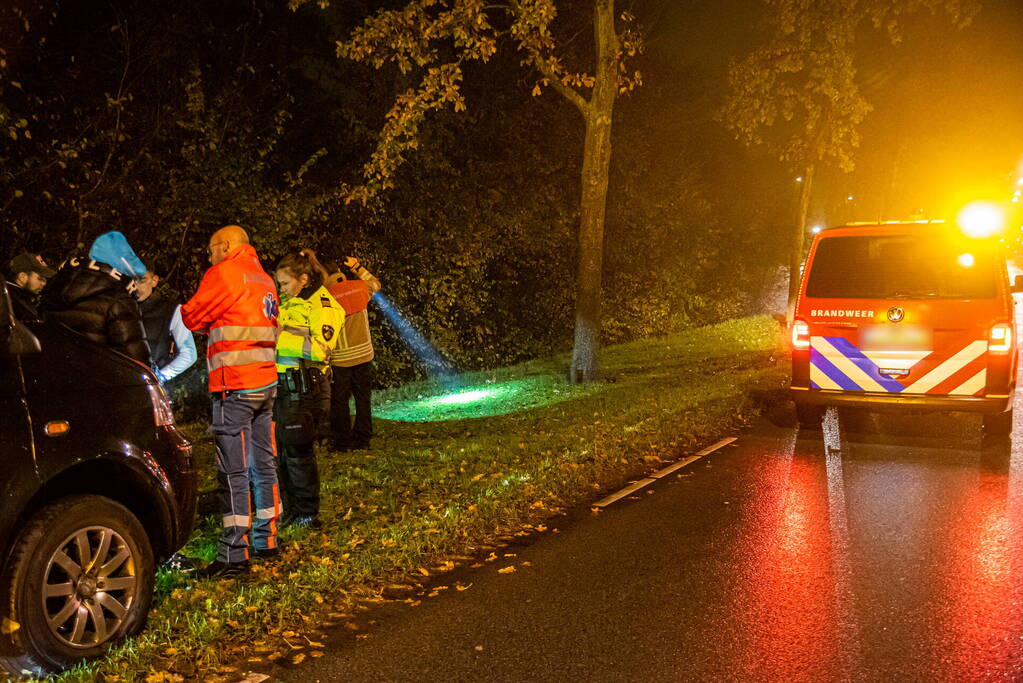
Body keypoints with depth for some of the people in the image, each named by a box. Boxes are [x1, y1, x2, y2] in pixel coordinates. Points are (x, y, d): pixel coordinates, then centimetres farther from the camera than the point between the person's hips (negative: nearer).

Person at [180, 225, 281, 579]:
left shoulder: (224, 274, -6)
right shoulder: (263, 279, 19)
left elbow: (192, 317, -1)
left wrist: (183, 308, 19)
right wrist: (217, 324, 14)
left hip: (235, 386, -9)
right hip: (265, 381, 9)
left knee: (233, 471, -9)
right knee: (262, 464, 14)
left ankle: (234, 555, -10)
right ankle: (266, 540, 22)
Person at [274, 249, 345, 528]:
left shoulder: (323, 306, -7)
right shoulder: (286, 303, 18)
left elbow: (320, 348, -20)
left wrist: (280, 336, -22)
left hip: (305, 387, -8)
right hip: (281, 385, 8)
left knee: (298, 452, -5)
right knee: (282, 452, 11)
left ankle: (308, 516, 6)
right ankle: (292, 512, 22)